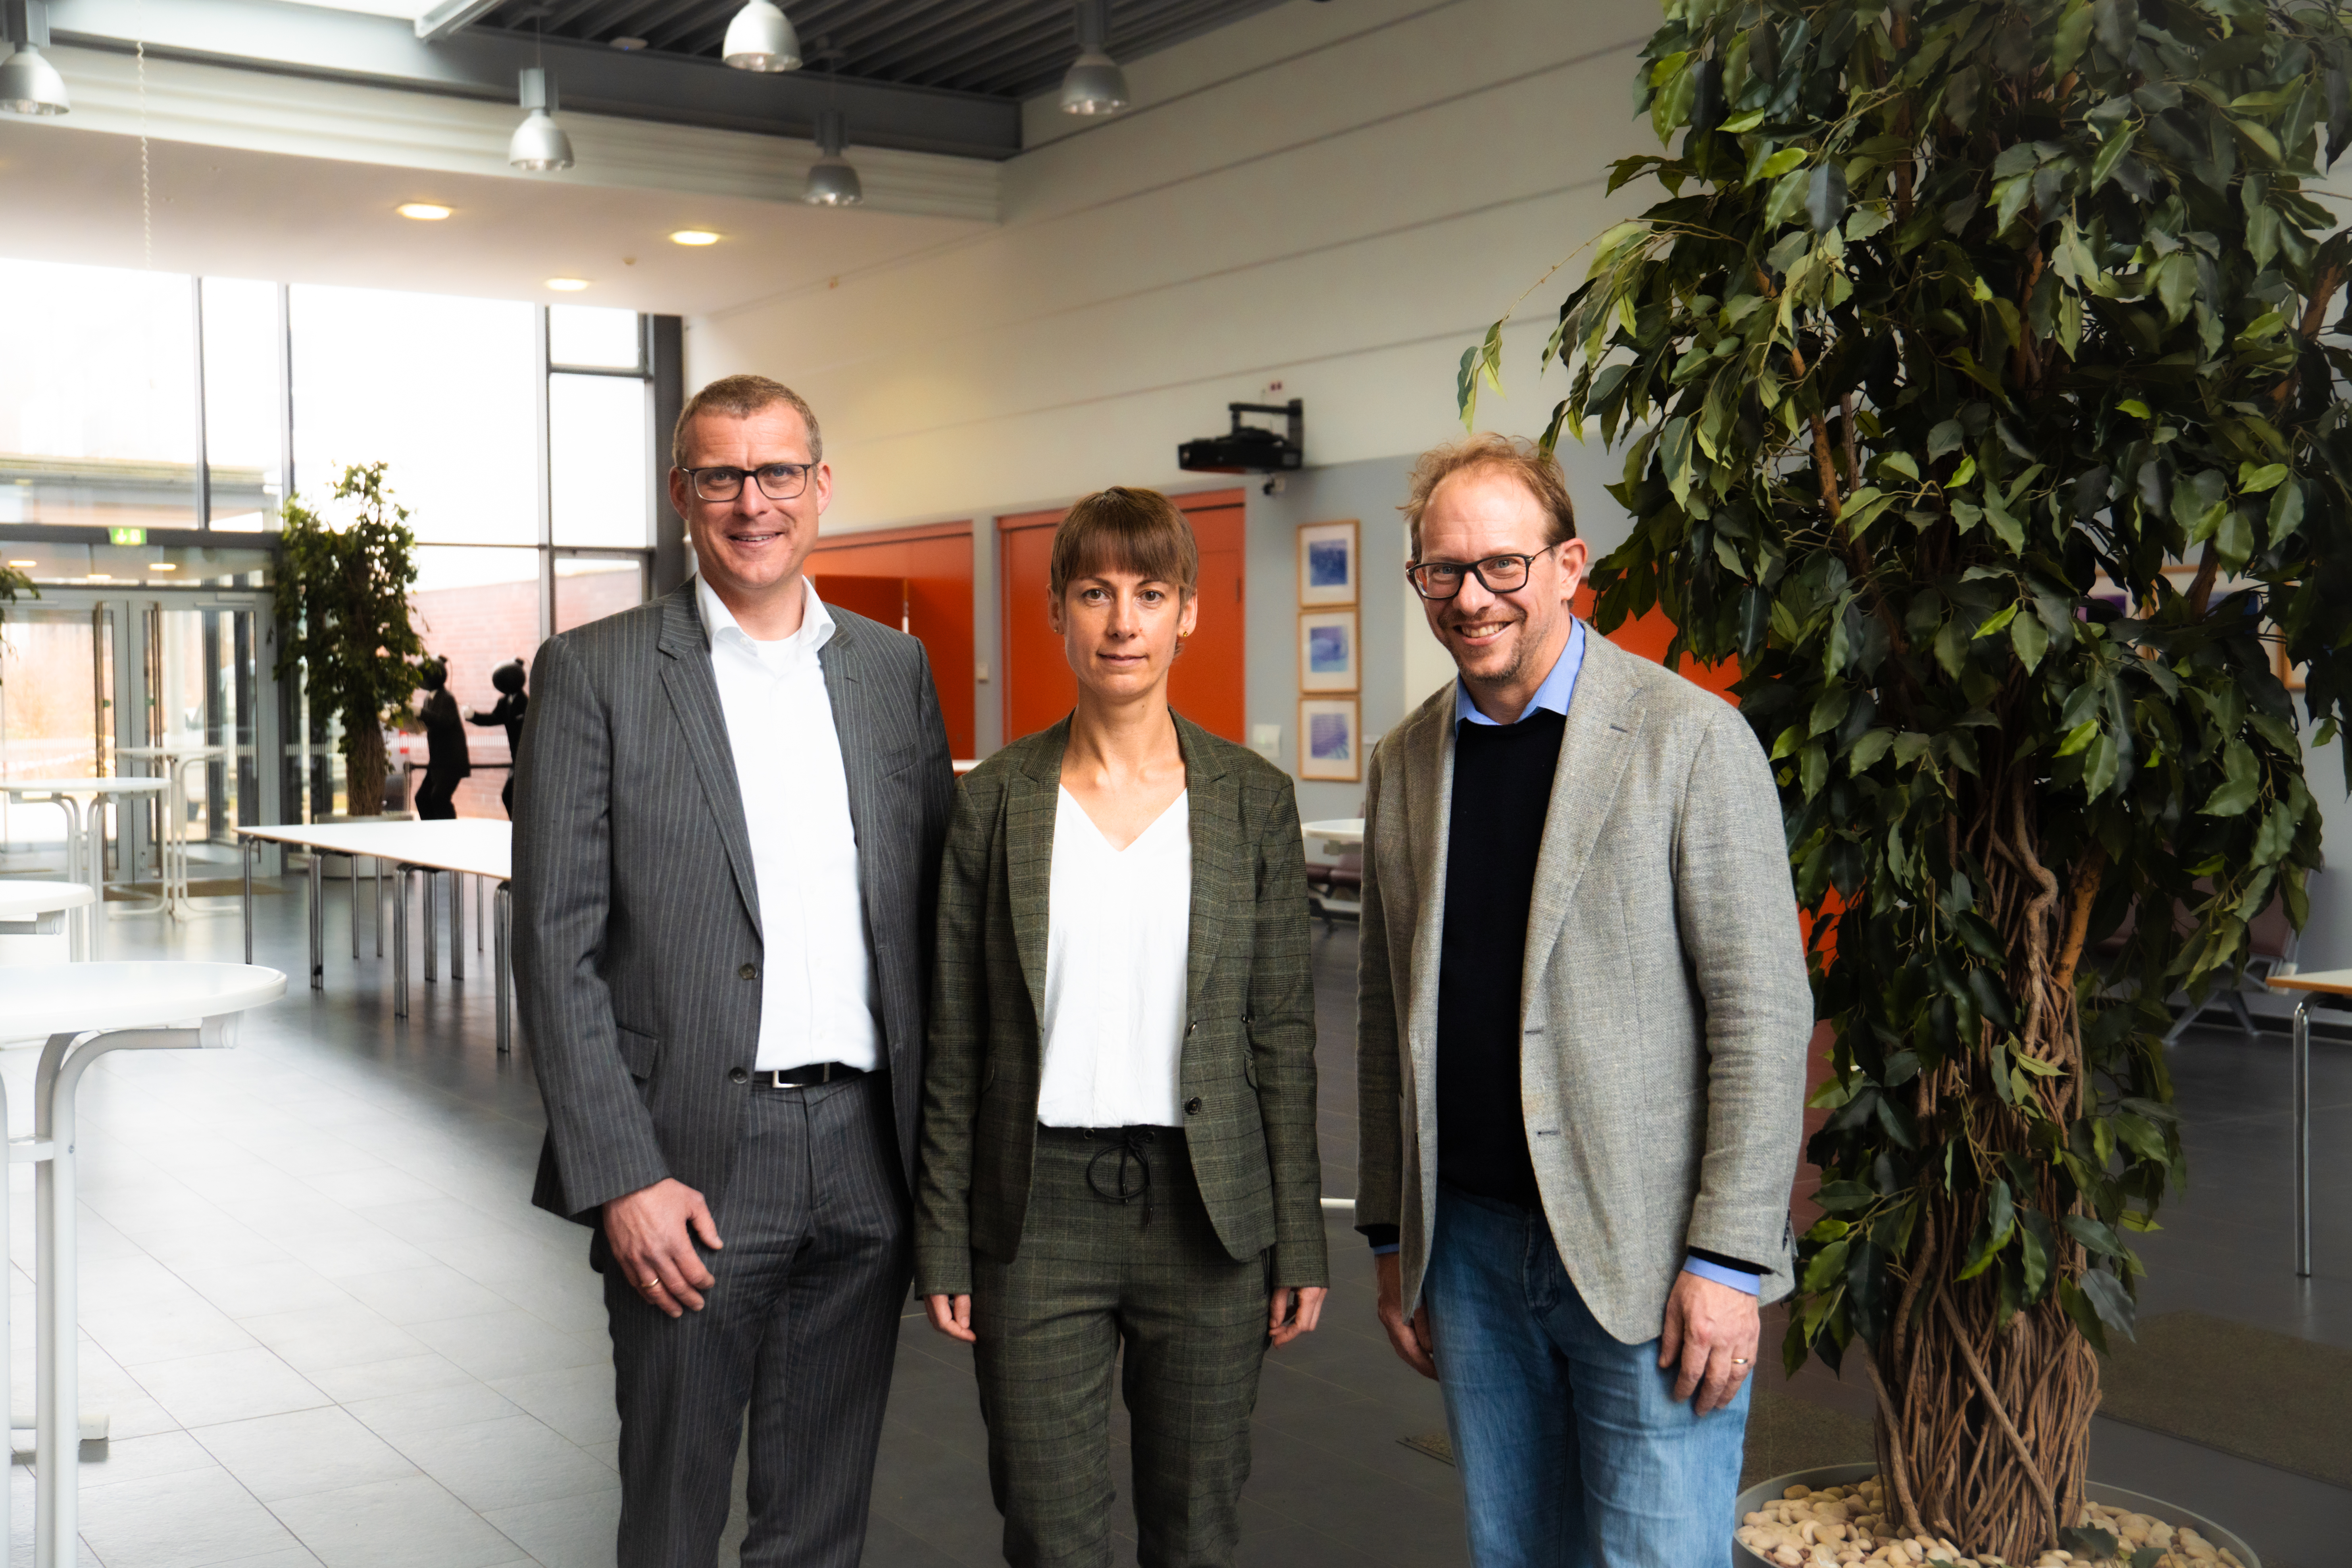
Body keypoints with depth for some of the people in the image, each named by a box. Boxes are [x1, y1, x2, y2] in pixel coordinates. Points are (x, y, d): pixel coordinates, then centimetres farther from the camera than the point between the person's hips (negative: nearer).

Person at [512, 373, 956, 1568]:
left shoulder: (895, 668, 10)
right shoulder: (596, 672, -3)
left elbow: (933, 916, 12)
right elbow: (556, 947, -7)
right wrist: (622, 1177, -13)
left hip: (867, 1155, 4)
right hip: (691, 1164, -3)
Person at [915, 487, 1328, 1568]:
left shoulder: (1254, 800, 2)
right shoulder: (994, 801, 0)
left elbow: (1281, 1034, 3)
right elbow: (955, 1041, 2)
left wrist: (1298, 1238, 1)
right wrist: (943, 1244, 0)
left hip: (1207, 1212, 1)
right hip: (1038, 1214, 0)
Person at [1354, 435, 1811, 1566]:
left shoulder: (1689, 738, -9)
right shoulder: (1405, 763, 8)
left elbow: (1762, 1012, -10)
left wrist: (1729, 1257, -13)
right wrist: (1391, 1233, 13)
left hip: (1645, 1256, -5)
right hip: (1469, 1241, 5)